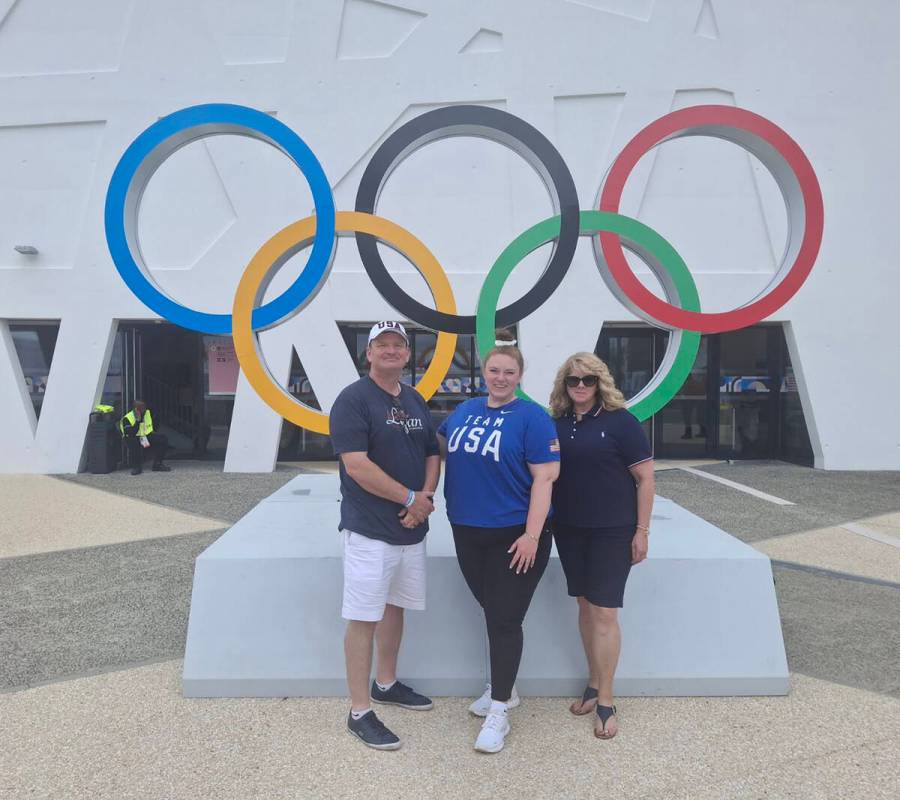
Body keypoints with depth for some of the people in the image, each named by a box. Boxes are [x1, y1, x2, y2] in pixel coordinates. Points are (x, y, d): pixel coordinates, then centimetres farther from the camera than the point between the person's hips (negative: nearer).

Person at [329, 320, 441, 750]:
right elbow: (356, 465, -20)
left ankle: (385, 683, 35)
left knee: (395, 606, 18)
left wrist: (426, 496, -5)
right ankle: (360, 712, 9)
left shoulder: (415, 401, 12)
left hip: (411, 527, 7)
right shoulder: (353, 399, -11)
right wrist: (411, 498, -15)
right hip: (370, 530, -7)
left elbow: (432, 454, 15)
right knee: (364, 616, -2)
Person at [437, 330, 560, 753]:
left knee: (505, 620, 0)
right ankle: (503, 688, 36)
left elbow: (544, 478, -13)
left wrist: (532, 535, -18)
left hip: (514, 535, -5)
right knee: (491, 613, 18)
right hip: (468, 532, 6)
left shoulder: (532, 417, -10)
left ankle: (498, 712, 13)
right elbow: (438, 445, 23)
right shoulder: (465, 411, 7)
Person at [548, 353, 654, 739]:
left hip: (612, 531, -4)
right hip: (569, 530, 5)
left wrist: (642, 530, -9)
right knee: (585, 606, 14)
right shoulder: (557, 424, 5)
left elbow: (644, 477, -7)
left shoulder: (620, 421, -8)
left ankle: (605, 702, 10)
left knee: (604, 612, -2)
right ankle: (594, 683, 30)